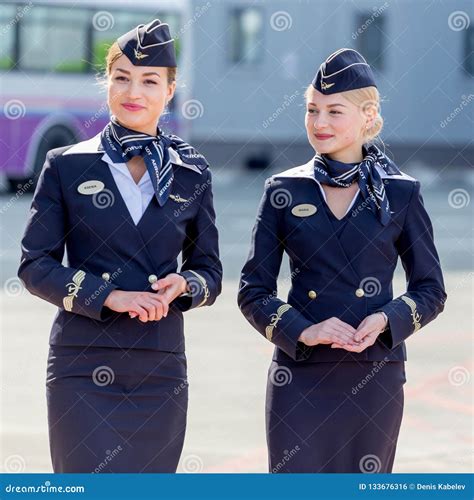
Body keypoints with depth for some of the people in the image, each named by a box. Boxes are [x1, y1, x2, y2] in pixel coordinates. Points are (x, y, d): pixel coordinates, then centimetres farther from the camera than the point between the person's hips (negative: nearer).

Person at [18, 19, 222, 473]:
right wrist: (109, 297, -13)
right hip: (83, 368, -2)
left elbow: (210, 275, 13)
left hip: (160, 368, 2)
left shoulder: (190, 173, 9)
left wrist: (182, 285, -10)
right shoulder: (67, 166, 4)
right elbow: (34, 265, 0)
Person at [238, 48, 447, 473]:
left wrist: (386, 321, -12)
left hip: (375, 375, 0)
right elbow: (253, 291, 5)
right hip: (300, 375, 0)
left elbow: (431, 290, 8)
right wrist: (302, 331, -13)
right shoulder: (284, 192, 4)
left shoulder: (401, 194, 3)